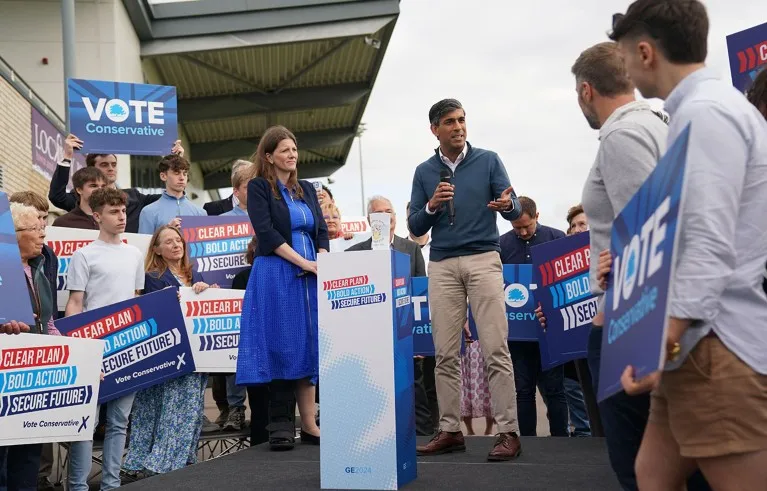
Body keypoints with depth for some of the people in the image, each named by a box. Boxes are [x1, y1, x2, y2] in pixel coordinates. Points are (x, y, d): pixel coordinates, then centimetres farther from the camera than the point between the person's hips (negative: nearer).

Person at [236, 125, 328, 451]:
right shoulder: (259, 188, 0)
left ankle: (308, 423, 5)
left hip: (311, 276, 5)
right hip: (275, 276, -5)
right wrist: (305, 263, -14)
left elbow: (321, 231, 13)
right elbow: (266, 232, -10)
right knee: (281, 346, -5)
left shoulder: (307, 189, 17)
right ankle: (281, 424, 1)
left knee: (309, 345, 3)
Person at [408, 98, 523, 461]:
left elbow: (514, 210, 2)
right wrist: (431, 206, -9)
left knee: (495, 349, -8)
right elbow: (415, 228, 10)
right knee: (446, 353, 2)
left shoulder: (488, 161, 7)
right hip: (442, 265, 3)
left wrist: (507, 205, -22)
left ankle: (508, 431, -7)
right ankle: (449, 430, 9)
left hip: (483, 258, -2)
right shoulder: (424, 172, 12)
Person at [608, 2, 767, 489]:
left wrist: (662, 341, -25)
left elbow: (710, 246, -22)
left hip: (717, 348, -10)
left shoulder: (704, 112, -14)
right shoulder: (712, 107, 19)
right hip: (700, 344, 10)